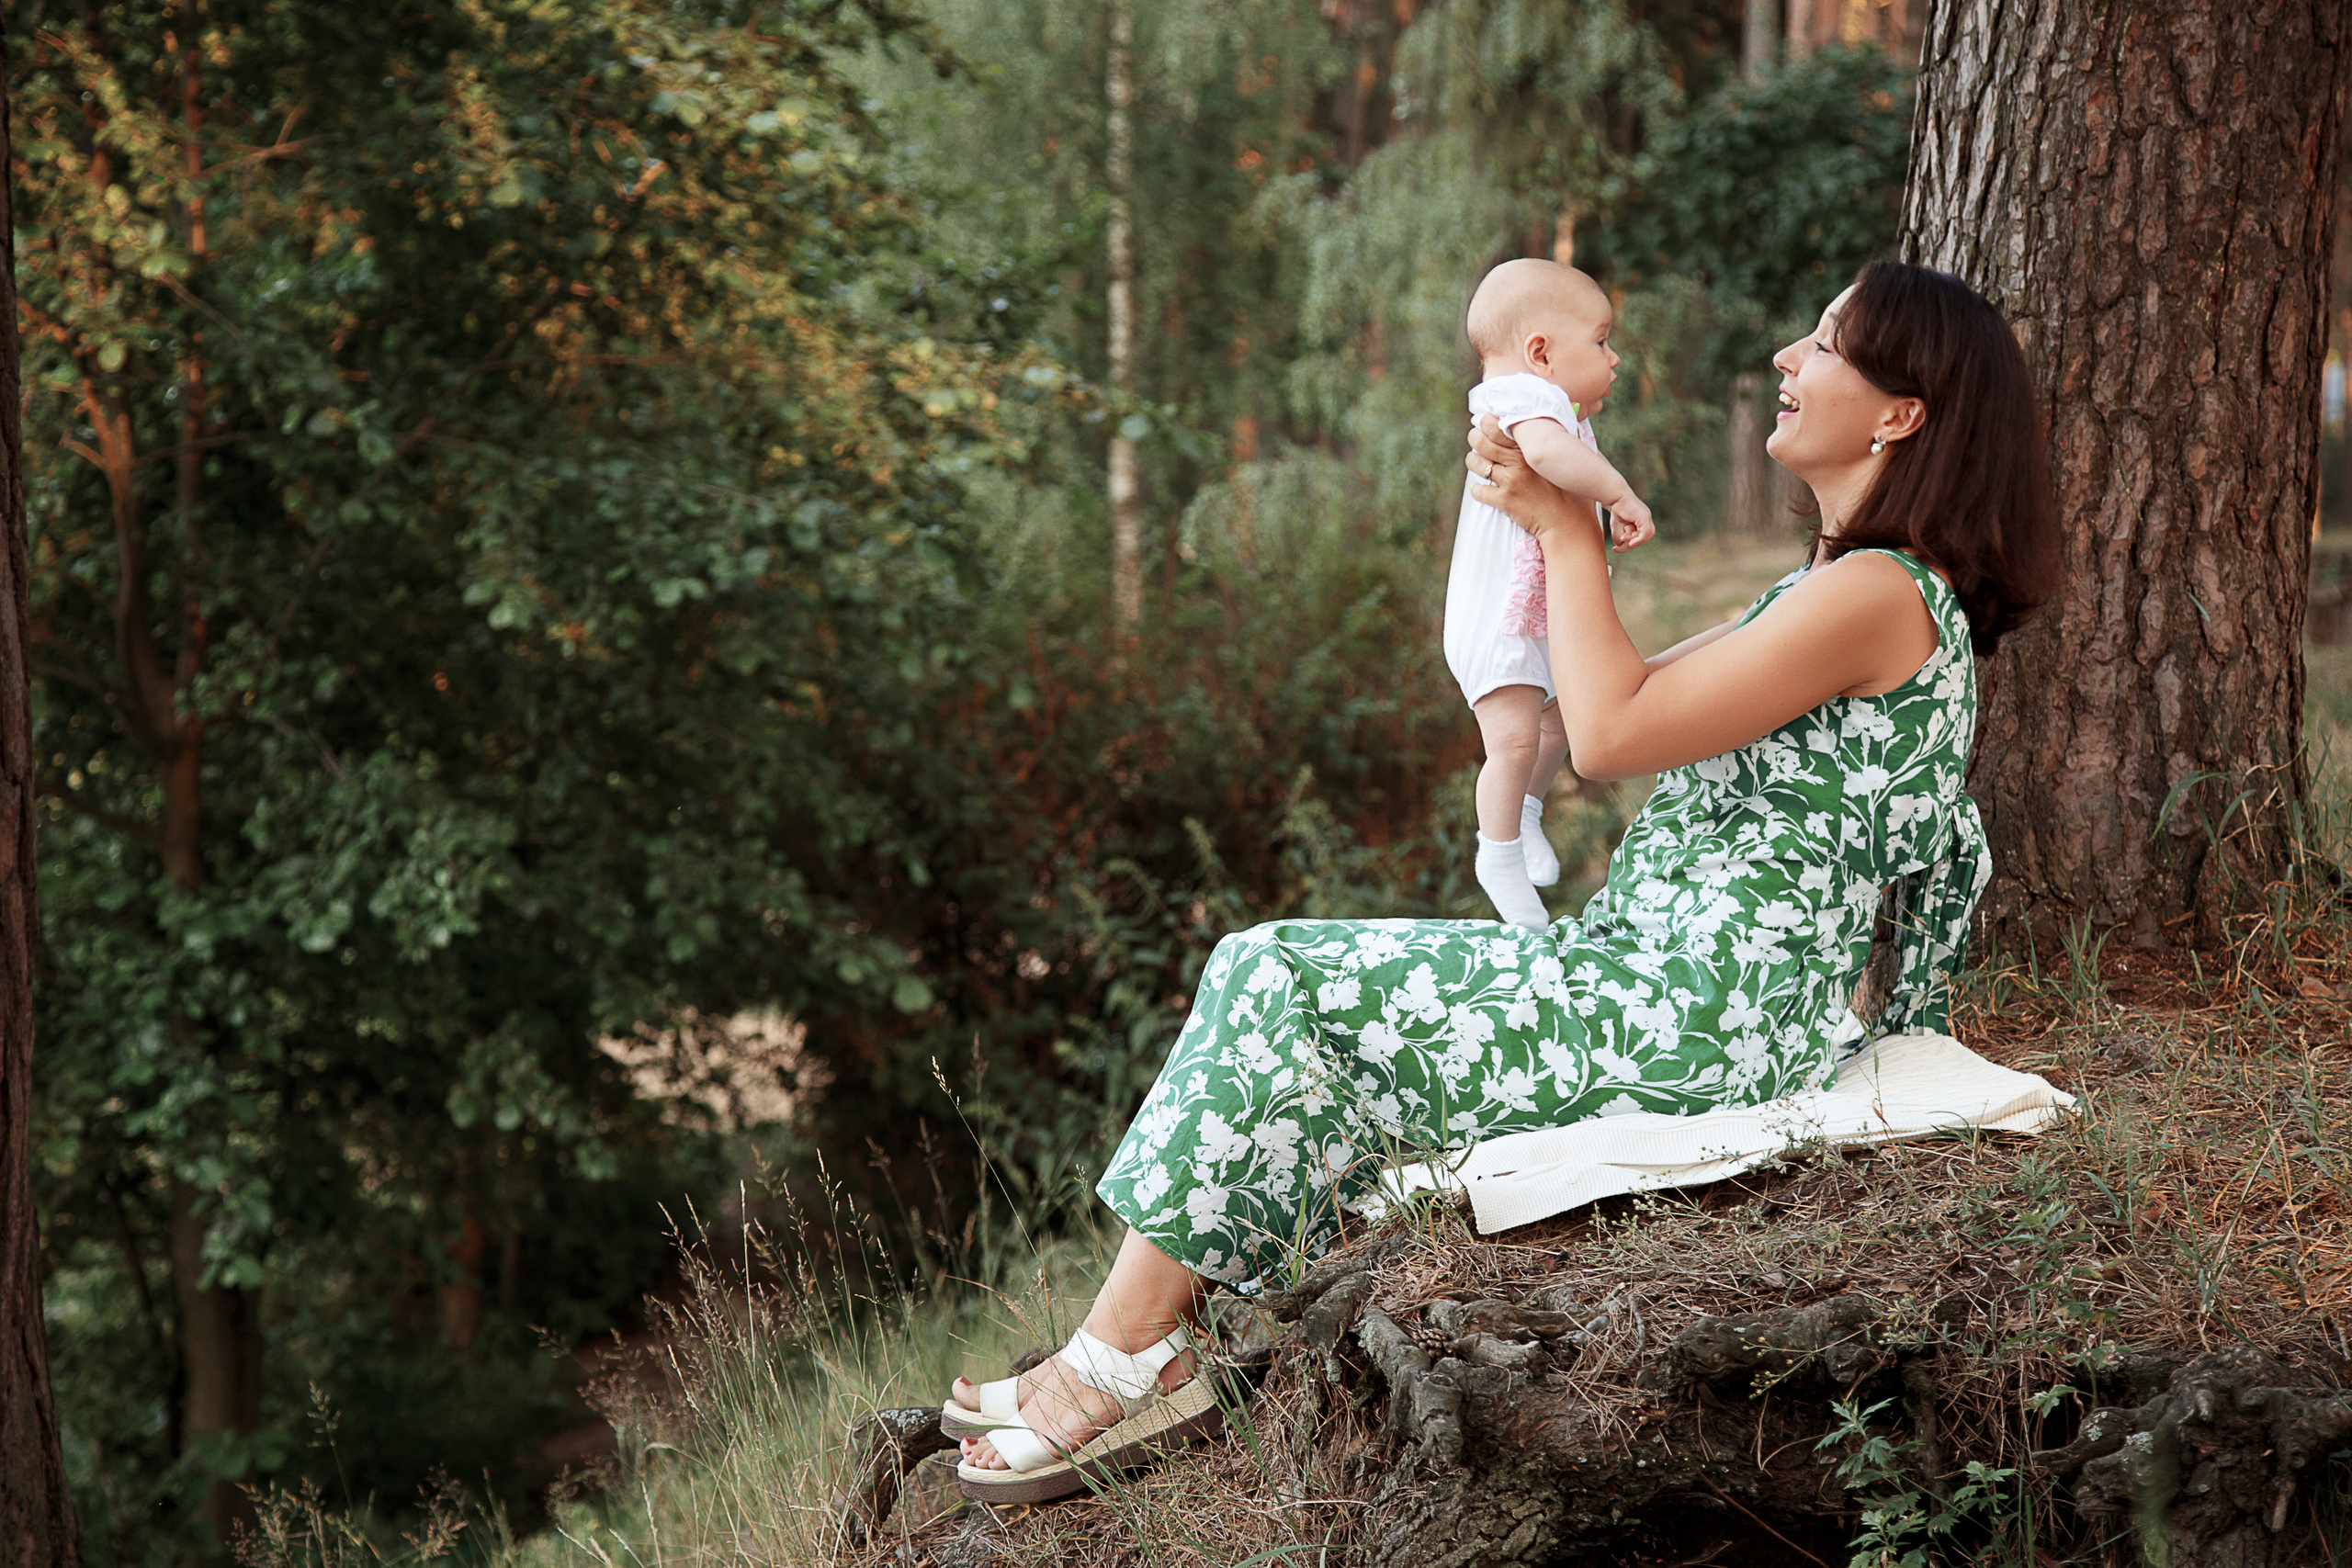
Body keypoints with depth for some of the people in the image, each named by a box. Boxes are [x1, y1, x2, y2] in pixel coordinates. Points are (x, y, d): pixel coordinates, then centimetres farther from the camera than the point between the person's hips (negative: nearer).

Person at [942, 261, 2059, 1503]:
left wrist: (1568, 527, -6)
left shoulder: (1879, 595, -16)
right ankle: (1134, 1352, 2)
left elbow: (1612, 733, -18)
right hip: (1670, 988, 10)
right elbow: (1630, 700, 22)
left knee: (1280, 990, -9)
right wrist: (1538, 520, 11)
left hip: (1694, 1022, -10)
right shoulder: (1844, 586, 18)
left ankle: (1124, 1361, -1)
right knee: (1284, 984, 7)